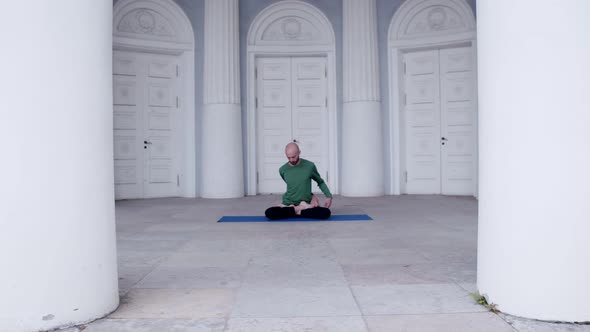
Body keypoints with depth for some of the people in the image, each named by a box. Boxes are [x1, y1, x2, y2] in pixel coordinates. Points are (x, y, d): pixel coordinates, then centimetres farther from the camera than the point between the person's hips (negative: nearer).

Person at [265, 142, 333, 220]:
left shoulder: (310, 166, -4)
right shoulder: (282, 170, -1)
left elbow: (320, 182, 13)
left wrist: (329, 196, -2)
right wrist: (311, 195, 5)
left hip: (306, 203, -1)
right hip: (288, 204, 1)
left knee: (326, 213, -28)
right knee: (269, 213, -29)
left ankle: (298, 210, -10)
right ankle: (302, 208, -13)